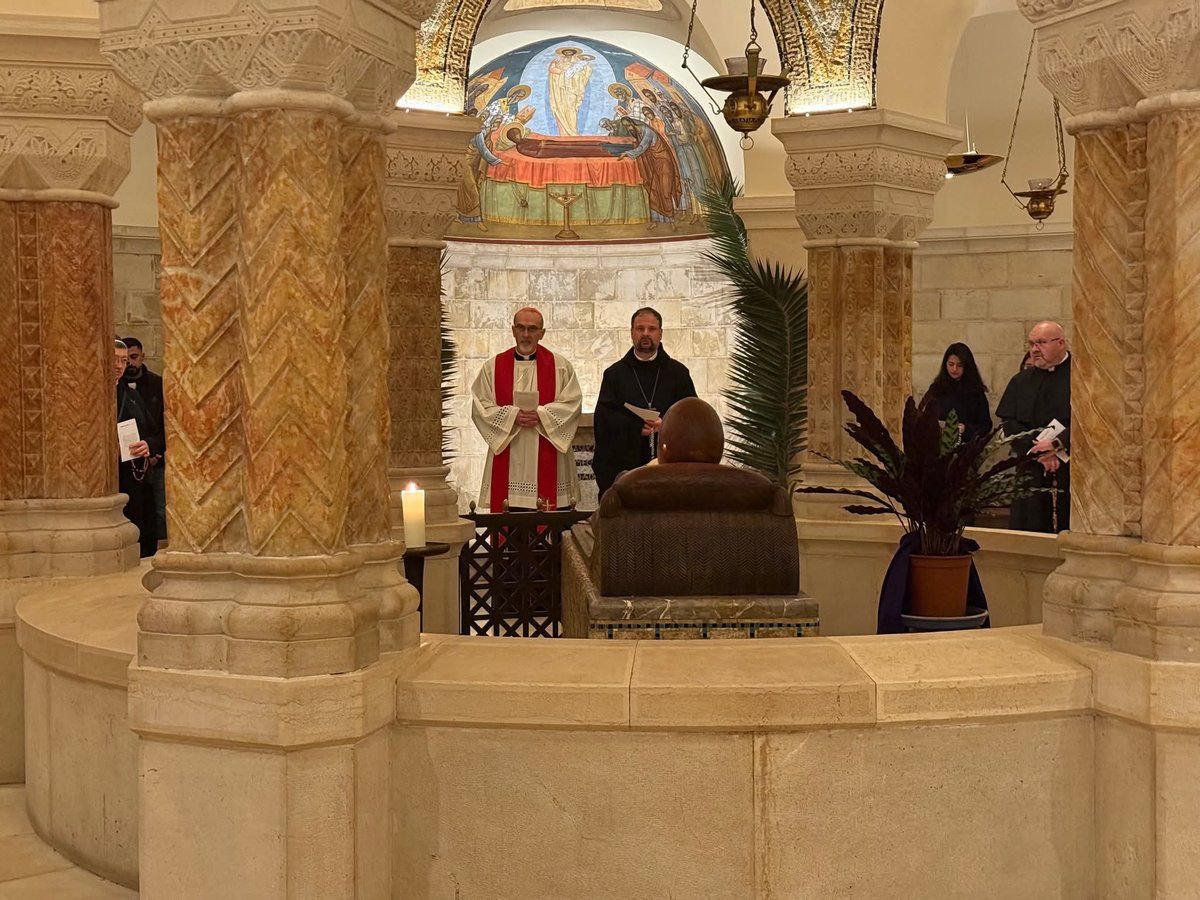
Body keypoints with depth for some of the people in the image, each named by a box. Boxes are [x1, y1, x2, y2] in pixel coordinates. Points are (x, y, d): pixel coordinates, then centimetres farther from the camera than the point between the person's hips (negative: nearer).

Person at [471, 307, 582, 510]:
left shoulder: (560, 366, 7)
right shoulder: (493, 367, 9)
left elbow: (573, 403, -1)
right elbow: (480, 406, 2)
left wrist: (541, 415, -14)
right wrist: (512, 416, -13)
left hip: (547, 460, 0)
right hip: (507, 459, 1)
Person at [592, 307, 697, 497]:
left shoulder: (678, 372, 13)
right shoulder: (615, 373, 12)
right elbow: (603, 418, 2)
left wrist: (666, 423, -13)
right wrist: (637, 427, -14)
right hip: (622, 463, 0)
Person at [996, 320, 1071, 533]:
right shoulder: (1021, 381, 13)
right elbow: (1009, 422, 4)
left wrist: (1057, 444, -17)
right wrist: (1038, 450, -10)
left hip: (1070, 469, -3)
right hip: (1031, 472, 3)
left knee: (1069, 530, -5)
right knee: (1029, 529, 1)